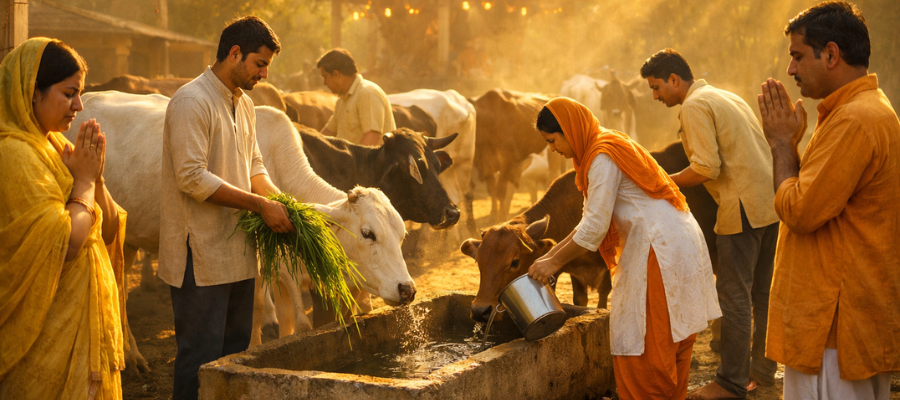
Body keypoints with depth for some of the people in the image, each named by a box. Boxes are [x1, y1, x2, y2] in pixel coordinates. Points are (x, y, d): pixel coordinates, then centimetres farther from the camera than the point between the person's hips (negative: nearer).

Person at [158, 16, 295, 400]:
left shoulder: (243, 105, 14)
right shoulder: (192, 101, -15)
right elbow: (192, 178, -22)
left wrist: (282, 203, 1)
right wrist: (261, 205, -20)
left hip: (237, 252, 9)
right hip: (200, 254, -9)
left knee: (235, 352, 16)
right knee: (202, 355, -3)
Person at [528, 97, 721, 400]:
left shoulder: (603, 159, -16)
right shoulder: (608, 147, 16)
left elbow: (594, 229, -18)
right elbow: (592, 220, 18)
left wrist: (555, 263, -8)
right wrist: (550, 255, 14)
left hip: (662, 247, -10)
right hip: (677, 241, 10)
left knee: (644, 343, -3)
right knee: (669, 342, 14)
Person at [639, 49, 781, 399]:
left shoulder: (694, 105, -8)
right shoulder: (727, 97, 21)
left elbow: (707, 168, -18)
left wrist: (668, 183, -5)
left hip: (743, 208, -10)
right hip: (770, 202, 10)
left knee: (734, 294, -4)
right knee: (762, 291, 16)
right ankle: (762, 368, 25)